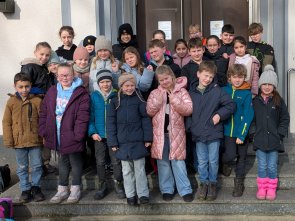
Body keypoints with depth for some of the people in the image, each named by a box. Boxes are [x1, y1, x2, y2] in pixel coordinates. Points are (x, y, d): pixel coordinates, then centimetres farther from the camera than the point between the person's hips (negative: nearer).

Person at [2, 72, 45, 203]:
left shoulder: (37, 101, -4)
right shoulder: (11, 102, -1)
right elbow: (6, 122, 2)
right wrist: (8, 141, -2)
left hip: (35, 140, -1)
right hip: (19, 141, 1)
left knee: (37, 166, 8)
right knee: (22, 168, 12)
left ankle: (36, 187, 24)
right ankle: (25, 190, 25)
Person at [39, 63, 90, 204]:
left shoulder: (81, 93, -10)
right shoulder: (52, 92, 6)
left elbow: (82, 117, -15)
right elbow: (44, 113, 8)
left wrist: (77, 134, -20)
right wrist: (44, 132, 1)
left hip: (71, 136, -5)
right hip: (57, 136, 5)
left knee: (75, 162, 11)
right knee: (62, 162, 18)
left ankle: (75, 189, 26)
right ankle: (62, 189, 31)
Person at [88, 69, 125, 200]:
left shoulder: (116, 96, -3)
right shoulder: (94, 96, -1)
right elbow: (91, 116, 1)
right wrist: (92, 132, -8)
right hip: (99, 135, 1)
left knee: (116, 161, 5)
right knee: (100, 162, 11)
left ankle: (118, 184, 22)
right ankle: (102, 186, 25)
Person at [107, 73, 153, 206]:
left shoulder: (139, 100, -1)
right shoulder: (115, 102, 1)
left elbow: (146, 119, -1)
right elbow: (110, 123, 0)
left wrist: (148, 138, -6)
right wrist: (112, 142, -4)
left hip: (138, 141, -1)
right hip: (122, 142, 1)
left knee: (139, 169, 6)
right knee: (127, 170, 11)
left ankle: (143, 194, 16)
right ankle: (130, 195, 22)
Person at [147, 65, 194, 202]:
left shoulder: (181, 91, 1)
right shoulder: (155, 93, 7)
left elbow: (188, 110, -9)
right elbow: (150, 111, -2)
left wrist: (174, 100, -19)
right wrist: (159, 99, -15)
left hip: (176, 132, -2)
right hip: (160, 132, 2)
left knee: (178, 161, 0)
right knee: (163, 161, 9)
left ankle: (185, 190, 9)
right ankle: (166, 189, 20)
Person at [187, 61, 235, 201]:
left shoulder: (217, 91, -4)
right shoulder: (191, 93, 2)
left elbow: (231, 105, -3)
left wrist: (220, 114, -14)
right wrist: (189, 126, -1)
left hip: (214, 132, -2)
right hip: (198, 133, 2)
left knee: (213, 161, 8)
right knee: (202, 161, 11)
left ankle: (212, 183, 26)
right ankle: (203, 183, 28)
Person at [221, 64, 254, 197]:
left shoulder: (247, 94, -8)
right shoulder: (225, 90, 1)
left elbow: (248, 115, -12)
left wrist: (242, 135, -17)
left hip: (242, 131, -1)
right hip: (228, 130, 1)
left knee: (241, 157, 10)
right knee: (231, 155, -10)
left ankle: (239, 183, 27)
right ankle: (224, 163, 25)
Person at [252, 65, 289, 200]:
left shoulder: (279, 101, 1)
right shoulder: (255, 101, 2)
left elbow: (285, 119, 5)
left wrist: (280, 134, -4)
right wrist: (253, 133, -3)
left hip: (274, 140, 0)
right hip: (259, 140, 0)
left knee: (272, 167, 5)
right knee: (262, 167, 5)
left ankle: (271, 189, 19)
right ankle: (262, 188, 19)